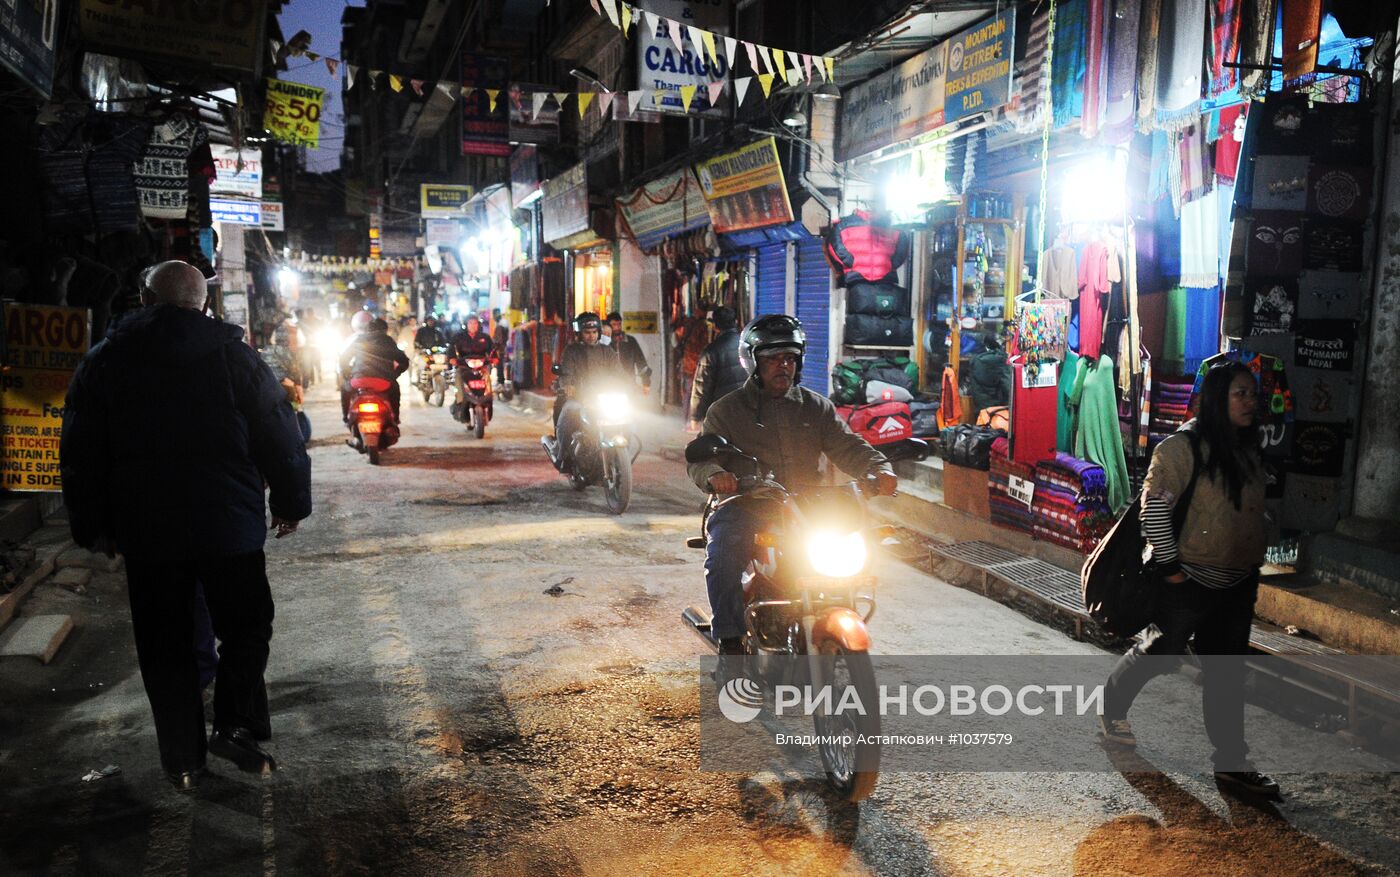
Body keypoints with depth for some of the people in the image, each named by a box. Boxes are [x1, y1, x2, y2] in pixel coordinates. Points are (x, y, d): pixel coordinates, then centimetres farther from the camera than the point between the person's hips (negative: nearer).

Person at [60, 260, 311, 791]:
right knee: (246, 628, 14)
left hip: (144, 531, 2)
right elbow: (278, 434, -3)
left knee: (164, 648, 11)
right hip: (228, 523, -2)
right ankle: (237, 726, 1)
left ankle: (183, 762, 17)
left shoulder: (104, 360, 3)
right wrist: (291, 501, 7)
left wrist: (92, 527, 14)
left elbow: (80, 453, 6)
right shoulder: (232, 354, -3)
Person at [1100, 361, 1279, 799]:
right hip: (1190, 581, -7)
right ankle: (1111, 705, 34)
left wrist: (1256, 557, 17)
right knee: (1163, 653, 9)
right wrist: (1169, 564, -19)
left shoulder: (1248, 450, 9)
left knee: (1226, 672, 11)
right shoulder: (1184, 446, -16)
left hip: (1239, 583, 7)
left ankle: (1231, 761, 19)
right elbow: (1154, 505, -20)